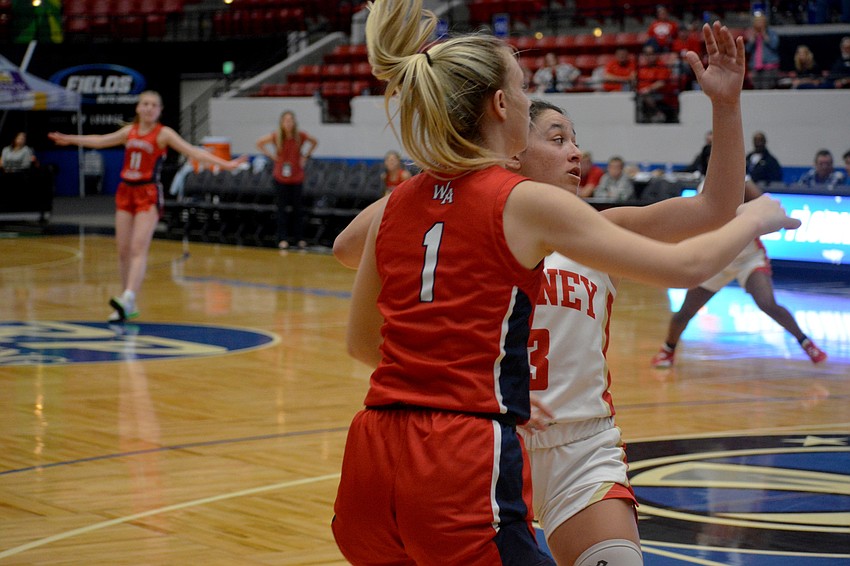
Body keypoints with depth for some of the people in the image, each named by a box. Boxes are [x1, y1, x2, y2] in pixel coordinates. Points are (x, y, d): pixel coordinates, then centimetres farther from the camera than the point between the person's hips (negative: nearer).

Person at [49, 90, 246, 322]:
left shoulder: (163, 133, -3)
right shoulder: (130, 131, 12)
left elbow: (192, 151, -11)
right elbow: (101, 141, 25)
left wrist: (224, 164, -22)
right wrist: (70, 139, 35)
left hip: (148, 195, -5)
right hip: (125, 192, 5)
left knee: (138, 248, -17)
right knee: (123, 251, 3)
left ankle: (129, 298, -31)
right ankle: (129, 307, 9)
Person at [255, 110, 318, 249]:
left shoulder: (301, 136, -6)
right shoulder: (276, 136, -8)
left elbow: (314, 142, 14)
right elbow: (259, 143, 6)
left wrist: (306, 156, 3)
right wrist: (270, 156, -2)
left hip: (297, 178, 1)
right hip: (281, 178, -1)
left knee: (298, 209, 4)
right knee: (283, 209, 1)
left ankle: (299, 238, 13)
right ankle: (283, 239, 6)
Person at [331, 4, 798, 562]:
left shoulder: (393, 208, 11)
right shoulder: (525, 203, -4)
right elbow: (684, 264, 1)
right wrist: (755, 218, 20)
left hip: (371, 461, 7)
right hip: (464, 467, -7)